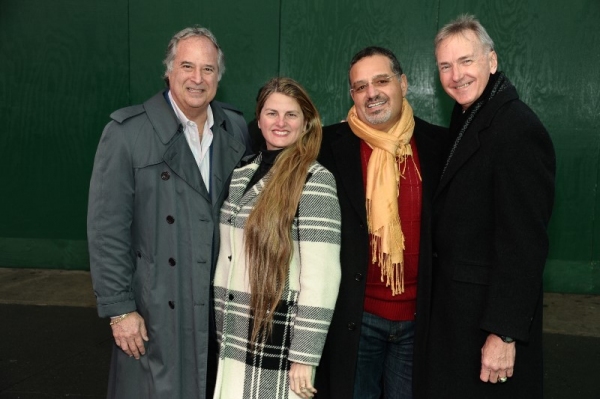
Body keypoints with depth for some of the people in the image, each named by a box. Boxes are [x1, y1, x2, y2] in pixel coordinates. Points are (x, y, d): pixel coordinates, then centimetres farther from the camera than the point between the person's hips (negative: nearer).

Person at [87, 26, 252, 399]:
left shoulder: (237, 130, 3)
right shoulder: (127, 132, -10)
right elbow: (107, 228, -10)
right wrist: (119, 309, -10)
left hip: (224, 304, 4)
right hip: (156, 310, -3)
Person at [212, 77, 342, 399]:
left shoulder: (315, 180, -12)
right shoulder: (242, 175, 8)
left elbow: (321, 275, -16)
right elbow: (226, 258, 12)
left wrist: (304, 357, -16)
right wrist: (220, 327, 13)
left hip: (279, 339, -5)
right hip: (236, 338, 6)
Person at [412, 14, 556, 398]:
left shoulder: (518, 129, -20)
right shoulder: (467, 116, 8)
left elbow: (524, 243, -23)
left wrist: (504, 333, -22)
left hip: (488, 313, -9)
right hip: (452, 305, 9)